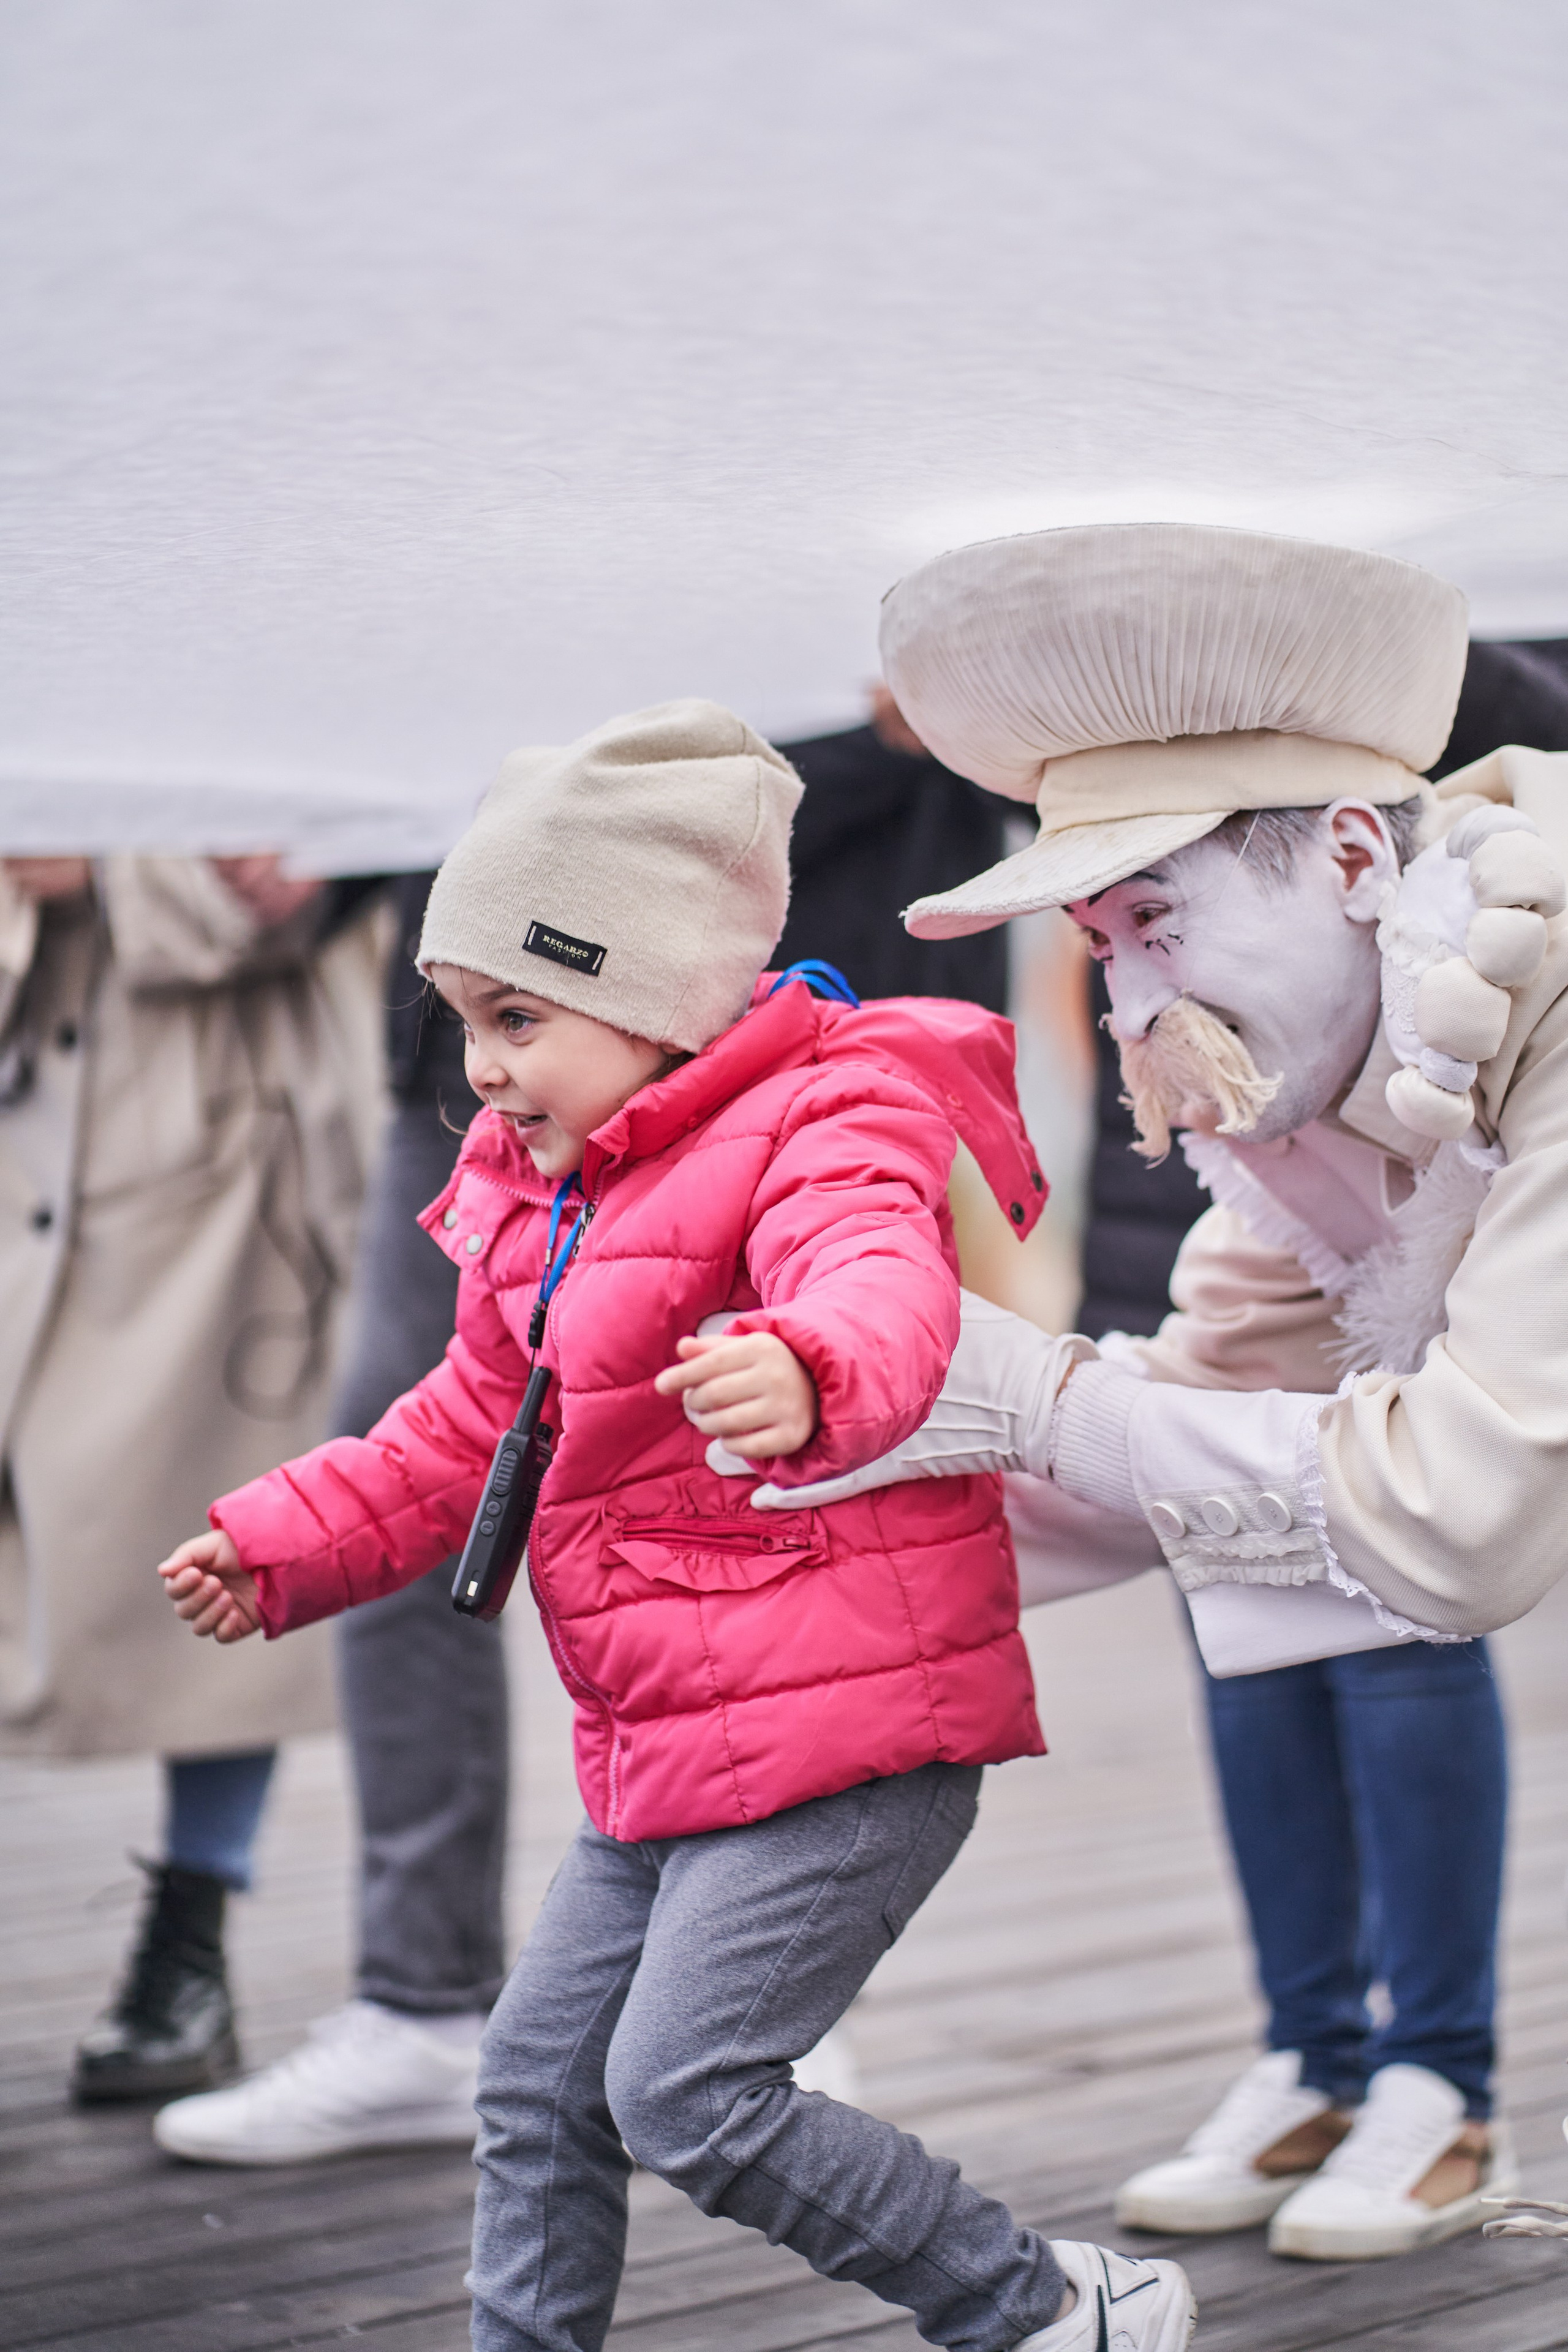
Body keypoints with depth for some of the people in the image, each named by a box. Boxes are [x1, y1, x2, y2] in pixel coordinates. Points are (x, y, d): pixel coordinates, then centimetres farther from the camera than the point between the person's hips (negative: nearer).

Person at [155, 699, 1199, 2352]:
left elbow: (884, 1293, -39)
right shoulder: (545, 1196, 13)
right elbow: (470, 1430, 25)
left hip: (843, 1738, -9)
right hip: (665, 1761, 10)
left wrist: (808, 1372, -63)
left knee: (685, 2093, -12)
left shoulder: (814, 1135, -16)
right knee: (540, 2080, 13)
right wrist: (278, 1547, 16)